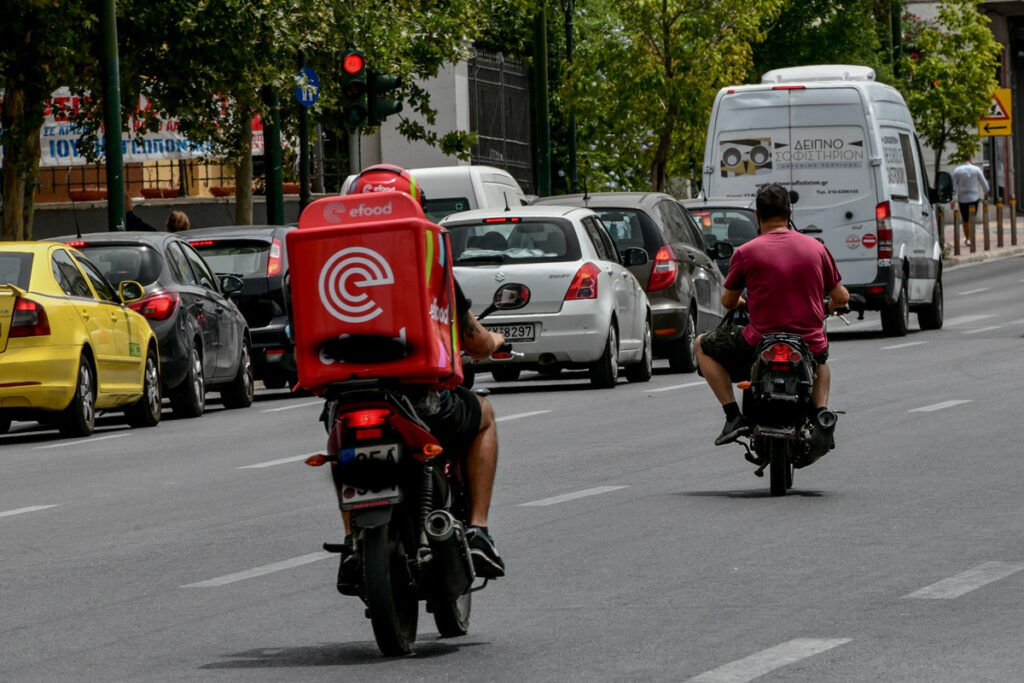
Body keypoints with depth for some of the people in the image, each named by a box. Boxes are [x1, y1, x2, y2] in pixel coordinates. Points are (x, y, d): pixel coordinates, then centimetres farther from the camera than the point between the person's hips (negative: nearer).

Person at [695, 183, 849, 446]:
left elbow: (728, 302, 7)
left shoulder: (746, 252, -7)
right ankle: (821, 411, 16)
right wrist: (828, 307, 35)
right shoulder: (816, 248, 2)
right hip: (810, 345, 4)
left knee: (703, 345, 22)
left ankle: (733, 415, 7)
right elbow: (841, 297, 11)